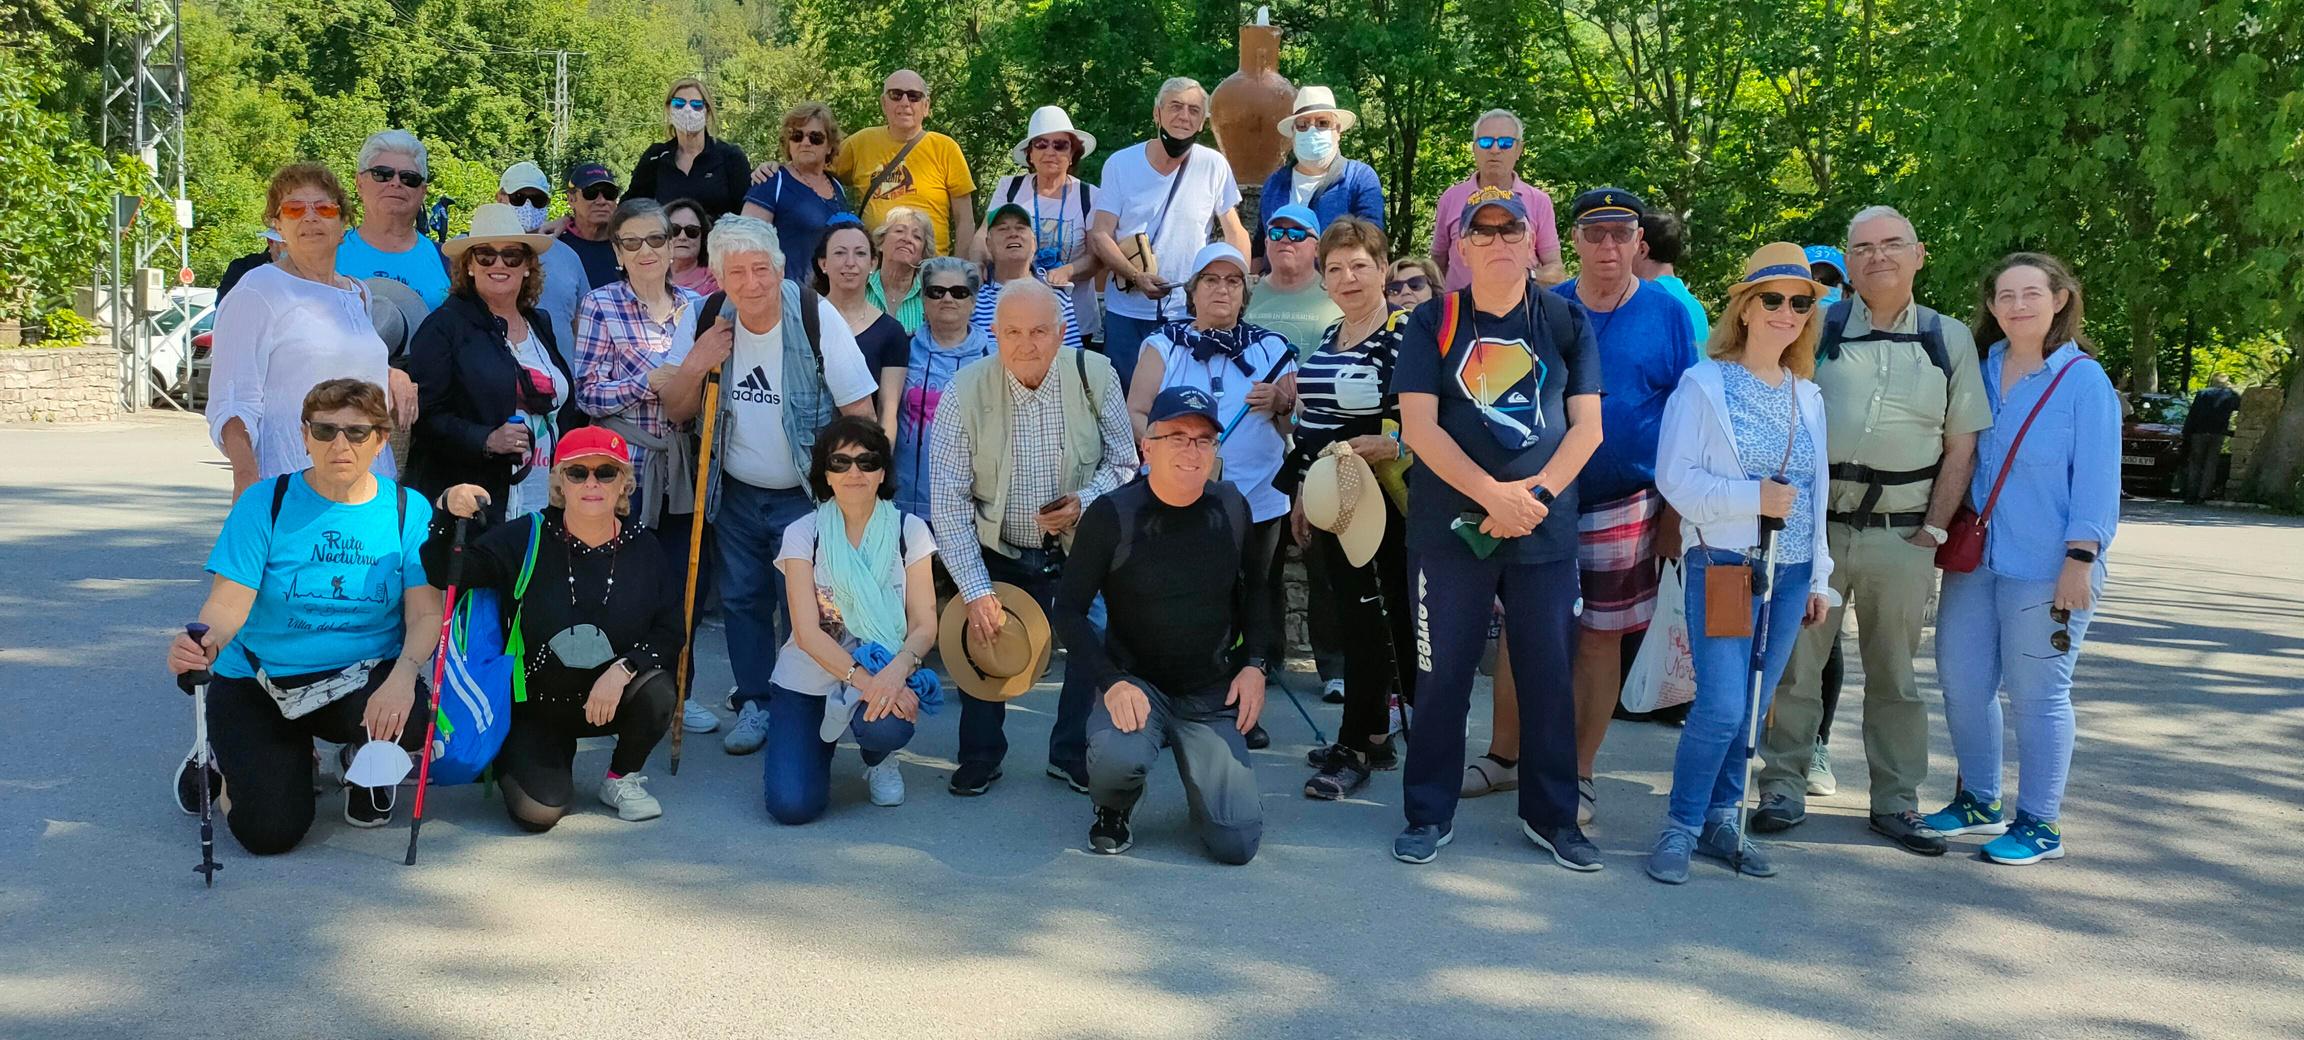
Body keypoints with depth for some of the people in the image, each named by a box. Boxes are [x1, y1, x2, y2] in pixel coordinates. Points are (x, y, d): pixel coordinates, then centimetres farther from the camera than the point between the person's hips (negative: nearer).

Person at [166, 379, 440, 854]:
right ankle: (239, 759, 20)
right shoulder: (266, 503, -7)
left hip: (364, 680, 1)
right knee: (270, 831, -19)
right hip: (257, 685, -1)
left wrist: (403, 675, -29)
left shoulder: (408, 510, -3)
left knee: (411, 720, -34)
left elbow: (425, 613, -9)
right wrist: (204, 643, -38)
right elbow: (229, 602, -14)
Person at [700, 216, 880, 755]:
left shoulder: (816, 317, -17)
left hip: (804, 496, -4)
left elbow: (859, 410, -13)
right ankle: (754, 703, 27)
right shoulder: (715, 323, -4)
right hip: (735, 494, 5)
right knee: (742, 600, 12)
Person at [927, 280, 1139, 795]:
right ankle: (980, 758, 29)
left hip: (1082, 548, 1)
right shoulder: (964, 394, -18)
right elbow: (948, 503, -16)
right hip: (998, 555, 0)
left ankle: (1071, 754, 18)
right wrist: (975, 590, -19)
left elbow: (1124, 461, 0)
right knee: (983, 638, 2)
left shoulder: (1096, 376, -14)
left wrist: (1085, 500, -21)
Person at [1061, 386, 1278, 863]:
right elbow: (1069, 610, -8)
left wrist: (1256, 662, 2)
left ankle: (1201, 775, 26)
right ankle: (1112, 812, 2)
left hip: (1213, 695, 3)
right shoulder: (1113, 516, -11)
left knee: (1237, 844, -10)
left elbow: (1256, 588, 16)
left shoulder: (1231, 507, 0)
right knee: (1119, 757, -37)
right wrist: (1112, 681, -21)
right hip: (1136, 684, -2)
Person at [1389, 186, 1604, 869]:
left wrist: (1535, 495, -12)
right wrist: (1493, 494, -15)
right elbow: (1418, 425, -6)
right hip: (1451, 528, -1)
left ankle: (1551, 815, 20)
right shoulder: (1433, 323, 3)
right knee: (1442, 674, 3)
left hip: (1547, 532, 1)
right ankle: (1430, 814, 16)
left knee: (1549, 675, 6)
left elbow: (1587, 425, 2)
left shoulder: (1567, 323, 6)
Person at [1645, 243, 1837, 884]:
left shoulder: (1809, 396, 13)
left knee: (1752, 710, 8)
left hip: (1789, 572, 5)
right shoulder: (1704, 384, -4)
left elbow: (1817, 492, 17)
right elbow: (1674, 476, -11)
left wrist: (1819, 578, 15)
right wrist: (1751, 497, -20)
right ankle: (1681, 826, 4)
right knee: (1721, 707, -11)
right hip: (1722, 565, -5)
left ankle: (1721, 820, 20)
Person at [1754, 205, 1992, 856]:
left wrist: (1932, 532, 0)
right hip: (1815, 526, -1)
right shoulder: (1817, 329, 5)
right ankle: (1784, 790, 12)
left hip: (1900, 536, 1)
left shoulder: (1949, 340, 9)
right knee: (1795, 663, 2)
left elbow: (1960, 448, 8)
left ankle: (1896, 803, 17)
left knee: (1894, 676, 9)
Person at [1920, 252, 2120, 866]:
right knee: (1962, 683, 9)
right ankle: (1979, 800, 27)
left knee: (2036, 693, 0)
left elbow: (2096, 481, -9)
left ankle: (2040, 825, 13)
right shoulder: (1981, 371, 9)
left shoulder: (2085, 380, -6)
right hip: (1974, 558, 6)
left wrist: (2079, 561, -15)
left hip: (2045, 568, -6)